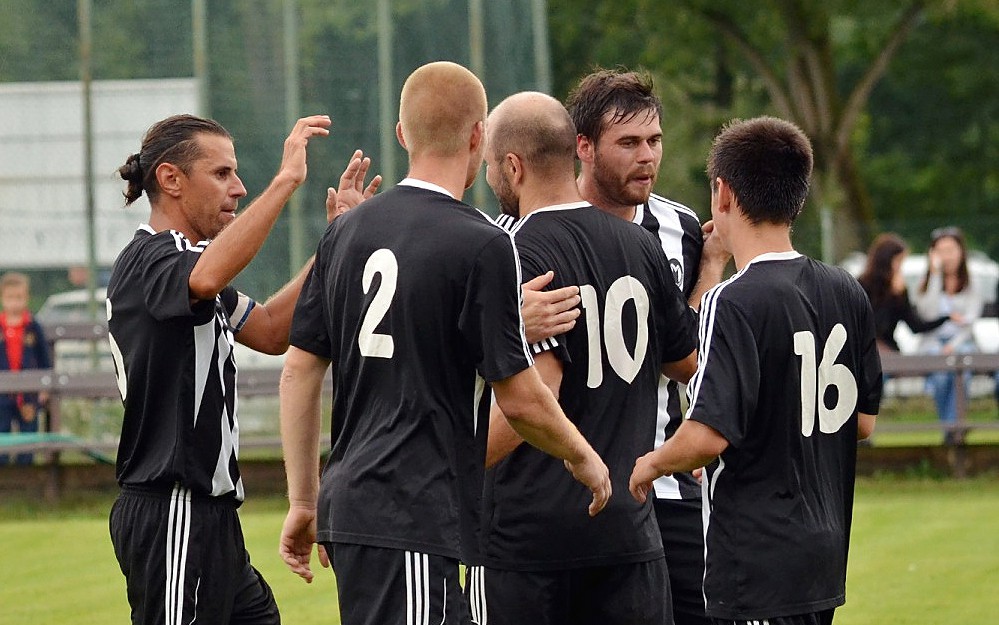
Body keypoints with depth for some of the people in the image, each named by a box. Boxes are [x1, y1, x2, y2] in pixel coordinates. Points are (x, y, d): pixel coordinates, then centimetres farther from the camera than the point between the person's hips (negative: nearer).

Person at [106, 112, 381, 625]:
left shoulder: (181, 259, 20)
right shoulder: (148, 261, -13)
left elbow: (269, 331, 23)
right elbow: (206, 278, -37)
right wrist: (287, 179, -36)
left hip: (207, 514, 11)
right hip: (171, 516, -11)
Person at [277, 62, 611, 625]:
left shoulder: (347, 231, 10)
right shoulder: (482, 245, -11)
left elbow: (299, 372, 12)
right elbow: (521, 399, -8)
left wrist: (304, 502, 18)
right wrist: (584, 460, 10)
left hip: (348, 504, 8)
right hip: (414, 516, -8)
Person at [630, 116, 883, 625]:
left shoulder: (734, 304, -16)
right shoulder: (847, 293, 7)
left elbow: (709, 435, -22)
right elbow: (863, 421, 14)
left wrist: (651, 465, -3)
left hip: (758, 562, -8)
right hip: (826, 553, 8)